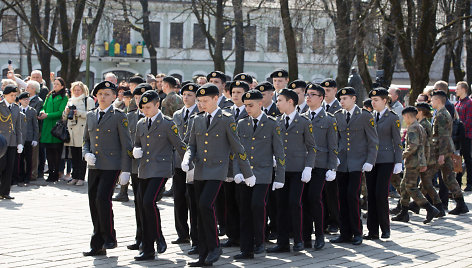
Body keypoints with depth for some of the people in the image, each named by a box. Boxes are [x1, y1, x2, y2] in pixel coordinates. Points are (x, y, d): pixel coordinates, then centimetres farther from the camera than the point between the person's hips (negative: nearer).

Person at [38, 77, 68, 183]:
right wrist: (42, 112, -5)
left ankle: (56, 174, 0)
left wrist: (47, 115, -17)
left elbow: (60, 112, -9)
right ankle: (51, 173, 9)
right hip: (47, 126, 5)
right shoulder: (49, 96, 17)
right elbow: (44, 107, 18)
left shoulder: (64, 98, -1)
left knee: (56, 150, -4)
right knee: (48, 150, 4)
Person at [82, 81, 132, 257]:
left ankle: (109, 238, 1)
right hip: (94, 167, 6)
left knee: (102, 199, -17)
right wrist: (87, 154, 0)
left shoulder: (119, 117, -3)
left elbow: (126, 145, -5)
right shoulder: (90, 116, 13)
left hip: (111, 166, -6)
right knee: (93, 203, 5)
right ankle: (98, 246, 12)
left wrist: (125, 170, -10)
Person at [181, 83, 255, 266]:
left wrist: (248, 173, 1)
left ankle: (214, 246, -6)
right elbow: (192, 145, 16)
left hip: (217, 171, -6)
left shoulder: (227, 119, -4)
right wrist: (187, 160, -5)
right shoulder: (198, 120, 11)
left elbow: (237, 147, -2)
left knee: (205, 205, -22)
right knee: (201, 211, 5)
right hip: (200, 172, 6)